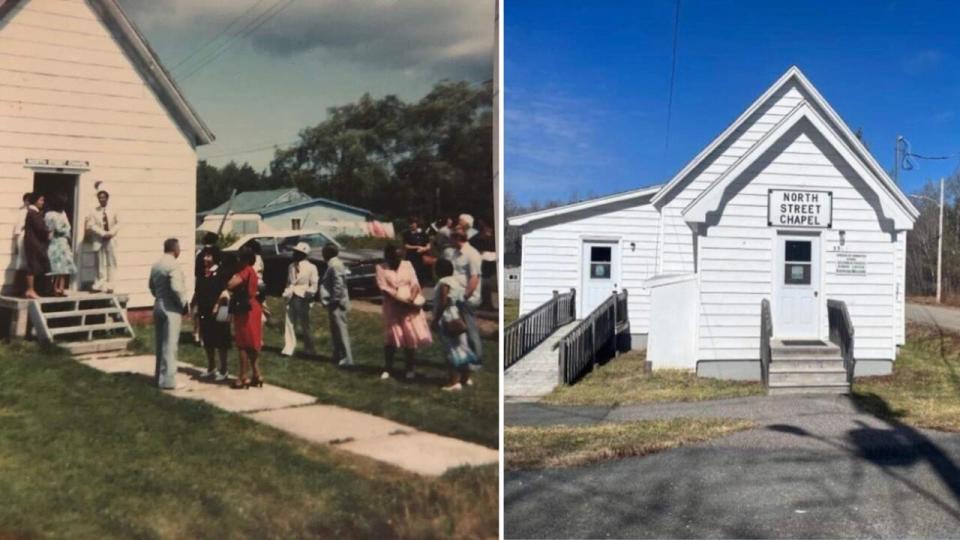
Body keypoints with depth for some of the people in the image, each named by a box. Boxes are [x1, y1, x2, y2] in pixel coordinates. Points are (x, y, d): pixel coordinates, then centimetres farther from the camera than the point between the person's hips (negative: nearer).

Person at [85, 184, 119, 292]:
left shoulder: (113, 211, 8)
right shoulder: (94, 212, 4)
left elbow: (117, 224, 5)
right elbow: (91, 225, -5)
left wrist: (110, 233, -12)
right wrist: (103, 233, -16)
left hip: (111, 240, 1)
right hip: (99, 241, -1)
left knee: (111, 262, 0)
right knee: (100, 264, 1)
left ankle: (109, 285, 2)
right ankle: (100, 284, 3)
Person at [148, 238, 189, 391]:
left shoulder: (155, 265, 11)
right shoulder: (173, 265, -16)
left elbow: (152, 286, 18)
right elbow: (176, 288, -23)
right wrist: (184, 303, -11)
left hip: (158, 305, 9)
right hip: (171, 309, -9)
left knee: (160, 343, 15)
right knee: (170, 344, -5)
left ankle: (159, 376, 23)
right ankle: (168, 380, -4)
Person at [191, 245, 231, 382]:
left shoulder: (221, 273, -9)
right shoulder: (202, 273, 10)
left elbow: (224, 293, -14)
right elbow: (197, 292, 14)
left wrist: (217, 306, -19)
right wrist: (195, 307, 8)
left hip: (217, 313, -7)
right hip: (204, 312, 7)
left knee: (221, 343, 1)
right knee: (207, 342, 13)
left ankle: (223, 371, 9)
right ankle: (211, 368, 25)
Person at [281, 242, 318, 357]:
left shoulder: (310, 267, -3)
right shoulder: (291, 266, 13)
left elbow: (314, 284, -5)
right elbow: (289, 282, 18)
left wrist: (309, 294, -16)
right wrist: (286, 293, 6)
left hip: (302, 299, -5)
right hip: (291, 298, 5)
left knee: (305, 324, 3)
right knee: (289, 323, 2)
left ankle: (309, 349, 14)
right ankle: (288, 348, 6)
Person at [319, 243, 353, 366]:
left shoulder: (335, 266, -18)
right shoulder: (333, 265, 14)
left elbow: (339, 285, -24)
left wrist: (334, 301, -20)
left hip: (336, 305, -11)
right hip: (334, 304, 11)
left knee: (341, 331, -7)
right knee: (336, 331, 17)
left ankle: (346, 359, -4)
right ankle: (338, 356, 26)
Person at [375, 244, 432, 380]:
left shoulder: (407, 265, 6)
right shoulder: (381, 268, -3)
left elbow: (415, 284, 0)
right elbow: (384, 289, -11)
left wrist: (412, 299, -19)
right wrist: (401, 300, -20)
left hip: (410, 307, 2)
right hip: (392, 308, -2)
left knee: (411, 337, 2)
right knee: (391, 338, -1)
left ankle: (410, 368, 15)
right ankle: (388, 369, 12)